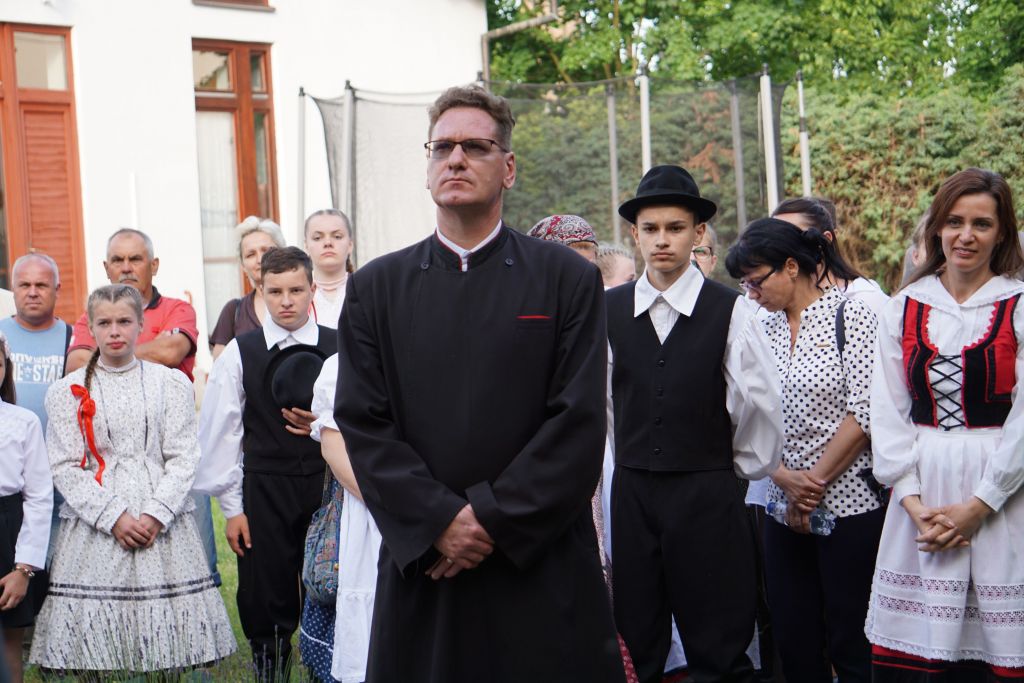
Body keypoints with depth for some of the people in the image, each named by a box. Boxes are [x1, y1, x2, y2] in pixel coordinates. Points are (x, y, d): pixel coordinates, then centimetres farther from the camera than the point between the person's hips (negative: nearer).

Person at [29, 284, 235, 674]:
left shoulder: (172, 384, 8)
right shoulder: (66, 393, 7)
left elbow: (183, 458, 3)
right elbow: (65, 468, 1)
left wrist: (156, 515, -10)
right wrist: (113, 517, -10)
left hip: (161, 523, 0)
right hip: (93, 526, 0)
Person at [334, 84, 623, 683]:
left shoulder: (568, 279, 2)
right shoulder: (376, 288, 7)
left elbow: (579, 424, -5)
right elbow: (363, 423, 0)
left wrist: (493, 520, -11)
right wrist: (440, 522, -10)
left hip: (542, 566, -1)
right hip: (421, 563, 2)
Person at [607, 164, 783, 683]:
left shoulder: (730, 311, -4)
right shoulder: (610, 310, 3)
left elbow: (760, 405, 0)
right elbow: (599, 402, 6)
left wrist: (737, 469, 9)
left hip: (707, 497, -2)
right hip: (631, 494, 3)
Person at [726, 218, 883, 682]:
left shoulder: (851, 314, -5)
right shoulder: (764, 329, 11)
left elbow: (865, 413, -11)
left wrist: (815, 482, -10)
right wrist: (784, 477, -8)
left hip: (848, 503, -5)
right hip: (785, 507, 5)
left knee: (850, 644, 1)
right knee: (794, 643, 8)